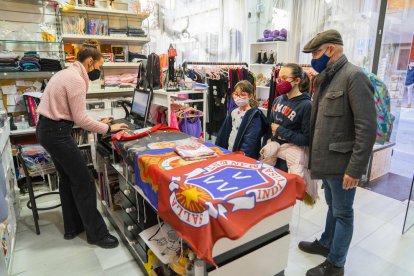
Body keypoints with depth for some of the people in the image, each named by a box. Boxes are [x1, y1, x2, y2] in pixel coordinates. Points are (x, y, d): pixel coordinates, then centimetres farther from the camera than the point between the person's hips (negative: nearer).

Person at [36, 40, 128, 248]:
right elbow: (80, 119, -19)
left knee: (67, 178, 16)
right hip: (57, 133, -11)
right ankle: (97, 233, 7)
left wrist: (99, 122, 11)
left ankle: (72, 227, 29)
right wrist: (108, 128, -11)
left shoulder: (68, 74, 14)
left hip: (48, 129, 11)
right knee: (83, 181, -4)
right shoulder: (76, 79, -18)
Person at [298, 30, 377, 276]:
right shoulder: (325, 78, 11)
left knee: (342, 212, 8)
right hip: (327, 159, 8)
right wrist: (314, 154, 10)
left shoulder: (354, 76, -15)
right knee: (332, 207, 23)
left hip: (342, 163, -7)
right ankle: (326, 243, 42)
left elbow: (367, 128, -20)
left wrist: (355, 169, -19)